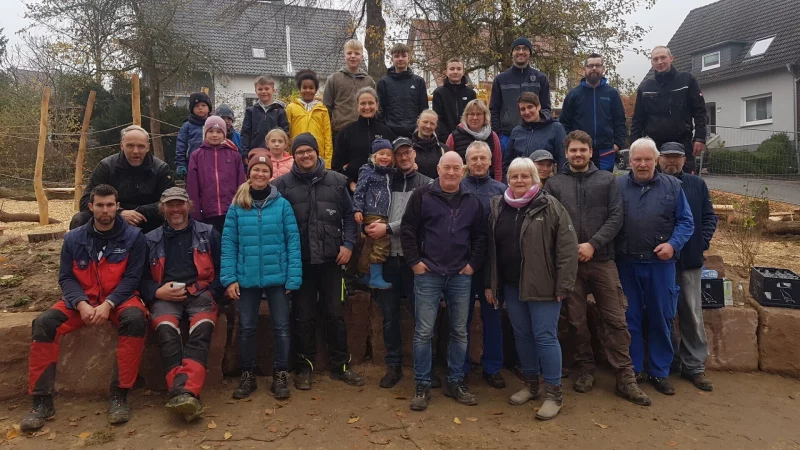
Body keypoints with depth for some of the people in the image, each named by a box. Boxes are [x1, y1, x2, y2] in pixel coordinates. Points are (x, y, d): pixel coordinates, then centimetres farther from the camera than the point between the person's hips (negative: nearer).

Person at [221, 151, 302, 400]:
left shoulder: (282, 204, -3)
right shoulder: (237, 206, 1)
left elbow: (293, 242, -5)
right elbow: (228, 244, 1)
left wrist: (293, 277, -10)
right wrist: (229, 278, -7)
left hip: (277, 277, -1)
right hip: (247, 278, 1)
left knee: (281, 327, 8)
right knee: (246, 327, 11)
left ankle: (280, 375, 22)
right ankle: (247, 375, 28)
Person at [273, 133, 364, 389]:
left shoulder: (336, 181, 4)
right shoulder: (283, 184, -1)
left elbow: (349, 216, 8)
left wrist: (348, 244, -2)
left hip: (331, 259, 1)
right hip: (299, 262, -1)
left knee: (335, 314, 9)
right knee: (303, 316, 9)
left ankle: (340, 365, 23)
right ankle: (304, 367, 24)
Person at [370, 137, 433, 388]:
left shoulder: (426, 184, 3)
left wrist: (388, 228, -14)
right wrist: (370, 228, -10)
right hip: (388, 257, 2)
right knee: (390, 315, 10)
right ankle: (393, 365, 24)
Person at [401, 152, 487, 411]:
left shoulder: (472, 201, 8)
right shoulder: (422, 196, -2)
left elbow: (480, 236, 13)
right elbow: (408, 230, -2)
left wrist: (473, 263, 3)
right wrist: (414, 261, -7)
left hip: (461, 276, 3)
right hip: (428, 274, -3)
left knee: (459, 332, 10)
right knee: (424, 332, 1)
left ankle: (456, 382, 25)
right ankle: (422, 386, 13)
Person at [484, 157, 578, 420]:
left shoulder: (550, 206, -7)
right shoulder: (498, 207, 8)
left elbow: (567, 247, -10)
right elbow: (491, 248, 12)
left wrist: (564, 285, -13)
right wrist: (490, 284, 11)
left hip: (543, 286, -5)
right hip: (511, 285, 5)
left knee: (545, 336, -2)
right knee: (521, 335, 14)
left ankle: (554, 393, 13)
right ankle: (531, 384, 30)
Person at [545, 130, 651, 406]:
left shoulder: (607, 180, 9)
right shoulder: (554, 184, 8)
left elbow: (616, 217, 0)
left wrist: (593, 244, -12)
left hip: (602, 259, 0)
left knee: (615, 320, 2)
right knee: (577, 320, 8)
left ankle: (625, 378, 11)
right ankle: (586, 371, 23)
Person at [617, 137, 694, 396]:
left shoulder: (672, 186, 4)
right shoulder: (617, 186, 2)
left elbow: (686, 222, 4)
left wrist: (673, 244, -12)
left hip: (660, 264, 1)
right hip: (627, 265, 0)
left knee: (661, 319, 9)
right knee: (630, 319, 8)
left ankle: (659, 373, 23)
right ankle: (633, 369, 22)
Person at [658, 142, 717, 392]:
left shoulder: (697, 184, 9)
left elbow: (709, 217, 8)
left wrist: (702, 242, -4)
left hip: (689, 260, 2)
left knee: (693, 314, 5)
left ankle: (694, 366, 17)